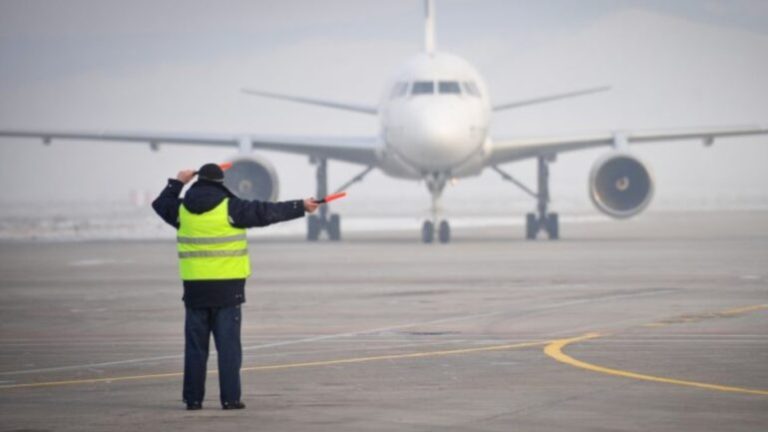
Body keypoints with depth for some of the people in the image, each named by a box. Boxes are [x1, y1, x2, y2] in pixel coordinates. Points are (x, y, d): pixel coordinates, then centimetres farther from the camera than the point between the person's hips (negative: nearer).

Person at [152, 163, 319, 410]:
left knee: (195, 345, 8)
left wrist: (178, 183, 38)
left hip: (195, 287, 3)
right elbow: (267, 212, -5)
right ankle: (230, 398, -2)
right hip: (227, 287, -3)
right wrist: (300, 207, 4)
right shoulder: (230, 207, -7)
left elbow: (161, 204, 25)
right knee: (228, 345, 1)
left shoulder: (183, 209, 4)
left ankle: (193, 398, 8)